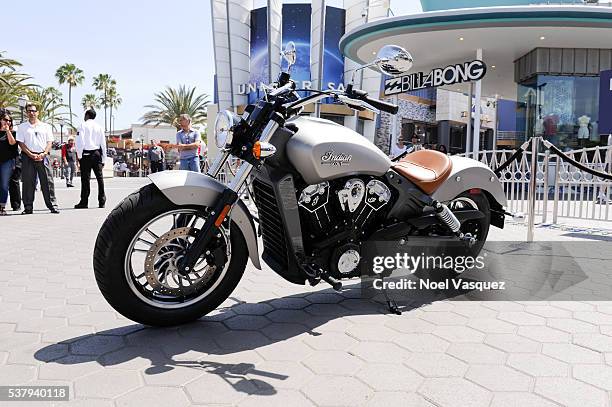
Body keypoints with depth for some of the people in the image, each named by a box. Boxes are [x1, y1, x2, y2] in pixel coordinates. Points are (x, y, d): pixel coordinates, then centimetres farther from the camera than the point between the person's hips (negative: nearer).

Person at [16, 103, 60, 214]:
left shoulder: (45, 126, 12)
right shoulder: (22, 127, 10)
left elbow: (49, 142, 7)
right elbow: (21, 143, 4)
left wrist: (43, 154, -9)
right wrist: (31, 155, -9)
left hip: (43, 156, 0)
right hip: (28, 156, 0)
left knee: (48, 181, -3)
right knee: (28, 182, 0)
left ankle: (52, 205, 0)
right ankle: (28, 207, 6)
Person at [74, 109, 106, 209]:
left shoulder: (83, 125, -1)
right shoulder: (99, 127, 10)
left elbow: (80, 141, -9)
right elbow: (103, 144, 10)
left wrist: (79, 155, -2)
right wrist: (103, 159, 14)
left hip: (86, 153, -3)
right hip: (97, 153, 3)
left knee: (85, 178, -2)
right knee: (99, 177, 4)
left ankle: (84, 202, 1)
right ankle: (102, 201, 4)